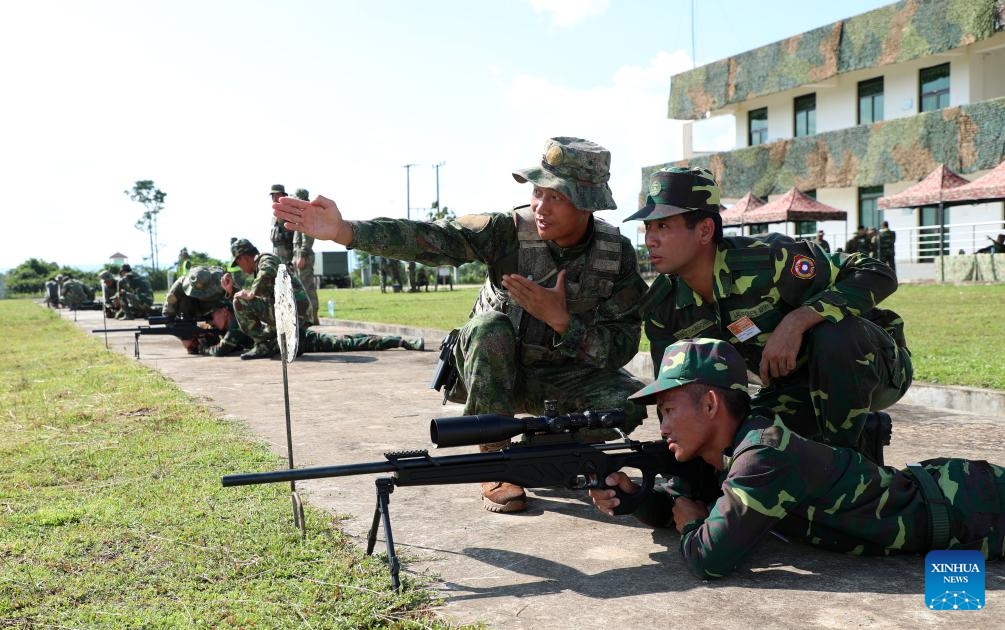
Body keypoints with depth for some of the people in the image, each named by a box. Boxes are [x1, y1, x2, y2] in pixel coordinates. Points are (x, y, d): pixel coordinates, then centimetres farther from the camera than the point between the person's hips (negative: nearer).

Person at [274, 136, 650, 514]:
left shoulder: (617, 254, -12)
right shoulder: (510, 231, -17)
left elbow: (622, 347, -15)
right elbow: (431, 238, -30)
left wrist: (560, 318, -30)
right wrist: (342, 231, -42)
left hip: (566, 376, 1)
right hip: (496, 372, -1)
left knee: (629, 403, -25)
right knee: (490, 326, -33)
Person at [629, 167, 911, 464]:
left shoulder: (766, 259, -29)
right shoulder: (661, 307, -9)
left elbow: (878, 276, -29)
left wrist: (797, 320, -40)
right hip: (795, 388, 5)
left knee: (834, 335, -38)